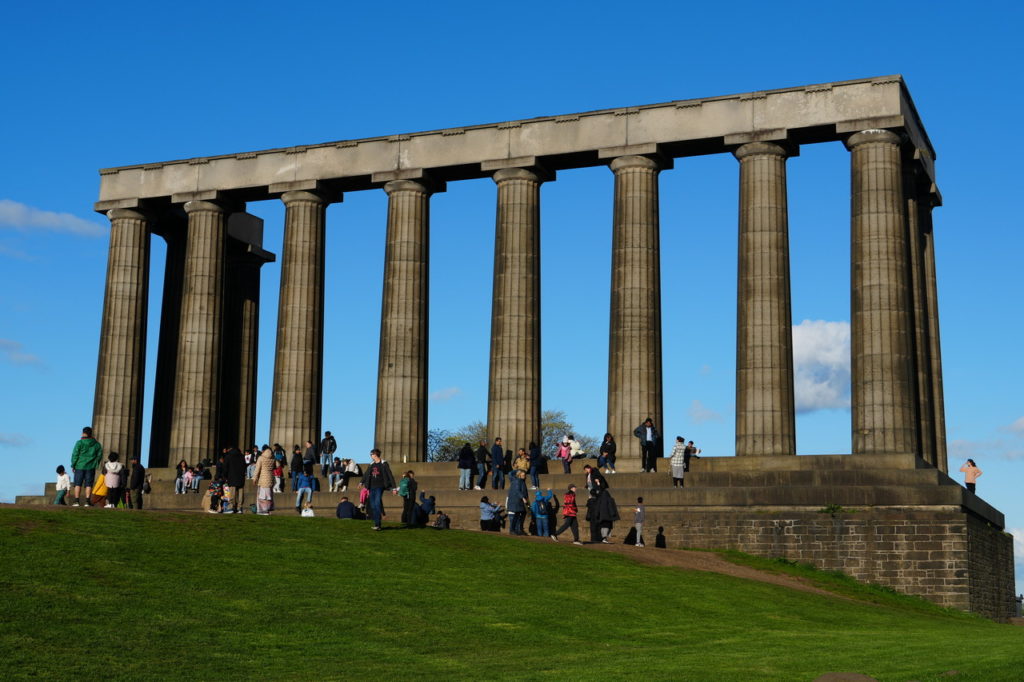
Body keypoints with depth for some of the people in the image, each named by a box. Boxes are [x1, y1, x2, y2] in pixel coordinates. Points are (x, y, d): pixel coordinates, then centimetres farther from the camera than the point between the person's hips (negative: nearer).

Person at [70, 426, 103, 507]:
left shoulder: (79, 443, -7)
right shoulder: (97, 444, 4)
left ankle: (77, 501, 0)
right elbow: (99, 455, 8)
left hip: (80, 466, -2)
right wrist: (95, 464, 17)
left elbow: (75, 455, -6)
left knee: (78, 484, 4)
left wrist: (73, 465, 3)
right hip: (91, 467, 2)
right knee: (88, 485, 3)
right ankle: (87, 502, -2)